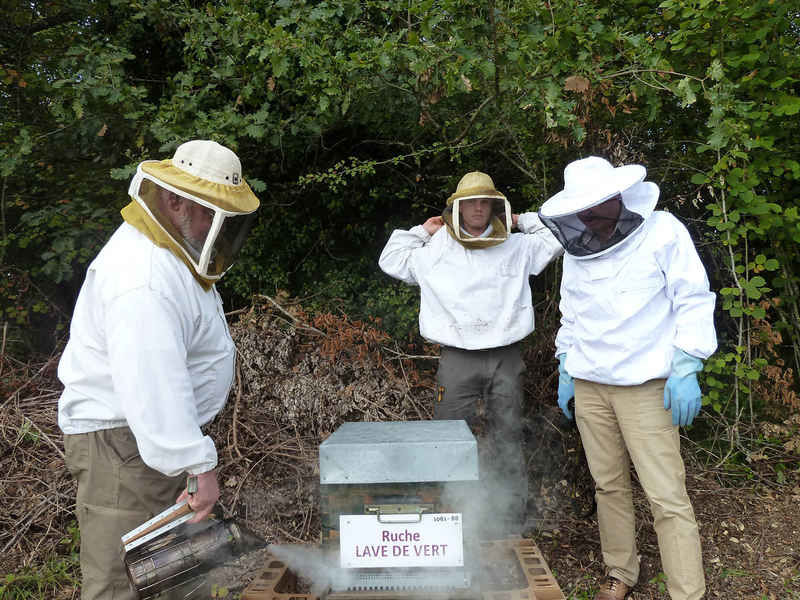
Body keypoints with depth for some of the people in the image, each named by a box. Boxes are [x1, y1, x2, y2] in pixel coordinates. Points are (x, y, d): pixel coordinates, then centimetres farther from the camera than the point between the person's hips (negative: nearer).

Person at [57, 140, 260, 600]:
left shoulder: (172, 251, 9)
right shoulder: (143, 279, -26)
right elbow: (153, 386, -33)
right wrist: (200, 465, -31)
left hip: (155, 434, 11)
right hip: (122, 441, -11)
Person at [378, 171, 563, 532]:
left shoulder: (516, 247, 10)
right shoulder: (436, 251, 9)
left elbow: (558, 239, 18)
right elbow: (391, 260, 16)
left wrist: (523, 221, 17)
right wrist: (422, 231, 14)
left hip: (506, 357, 1)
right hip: (458, 358, -1)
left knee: (509, 442, 9)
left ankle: (511, 522, 21)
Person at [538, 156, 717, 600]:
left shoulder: (662, 231, -5)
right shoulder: (576, 249, 10)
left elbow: (693, 301, -6)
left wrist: (685, 369, -13)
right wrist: (565, 371, 15)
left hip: (644, 385, -5)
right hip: (588, 385, 5)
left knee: (666, 495, -6)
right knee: (608, 485, 12)